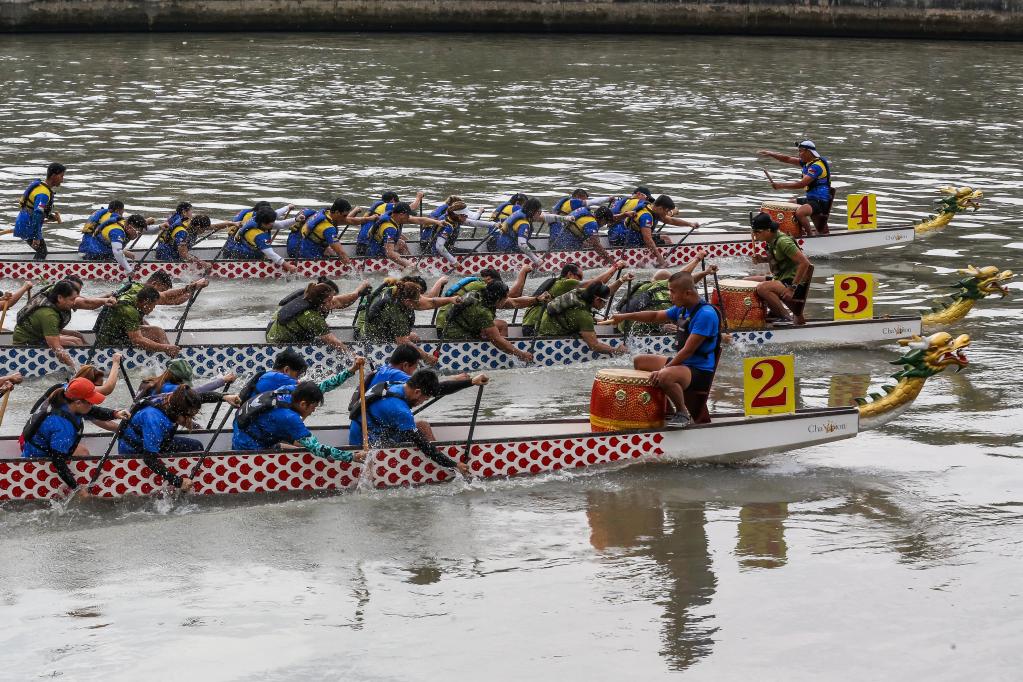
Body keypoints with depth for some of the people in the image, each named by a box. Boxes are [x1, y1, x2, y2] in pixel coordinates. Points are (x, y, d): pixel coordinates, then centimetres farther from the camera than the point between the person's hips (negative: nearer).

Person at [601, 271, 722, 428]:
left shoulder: (706, 314, -23)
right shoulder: (682, 309, 6)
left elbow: (688, 350, -25)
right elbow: (655, 316, 19)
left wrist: (663, 369, -22)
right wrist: (625, 316, 9)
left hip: (700, 370, -10)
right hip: (681, 362, 10)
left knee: (665, 377, -39)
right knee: (639, 361, 20)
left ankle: (683, 413, -13)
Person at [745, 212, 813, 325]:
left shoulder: (783, 241, -22)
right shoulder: (771, 240, 5)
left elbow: (804, 263, -26)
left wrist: (792, 288, -25)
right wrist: (763, 259, 4)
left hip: (793, 281, -10)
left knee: (762, 288, -32)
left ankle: (788, 318, -17)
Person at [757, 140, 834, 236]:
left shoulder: (817, 165, -20)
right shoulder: (806, 162, 10)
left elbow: (801, 184, -26)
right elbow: (788, 159, 13)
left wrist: (781, 186, -23)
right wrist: (769, 153, 3)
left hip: (821, 201, -11)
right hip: (811, 199, 11)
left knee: (799, 212, -34)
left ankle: (811, 234, -14)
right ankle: (801, 231, 21)